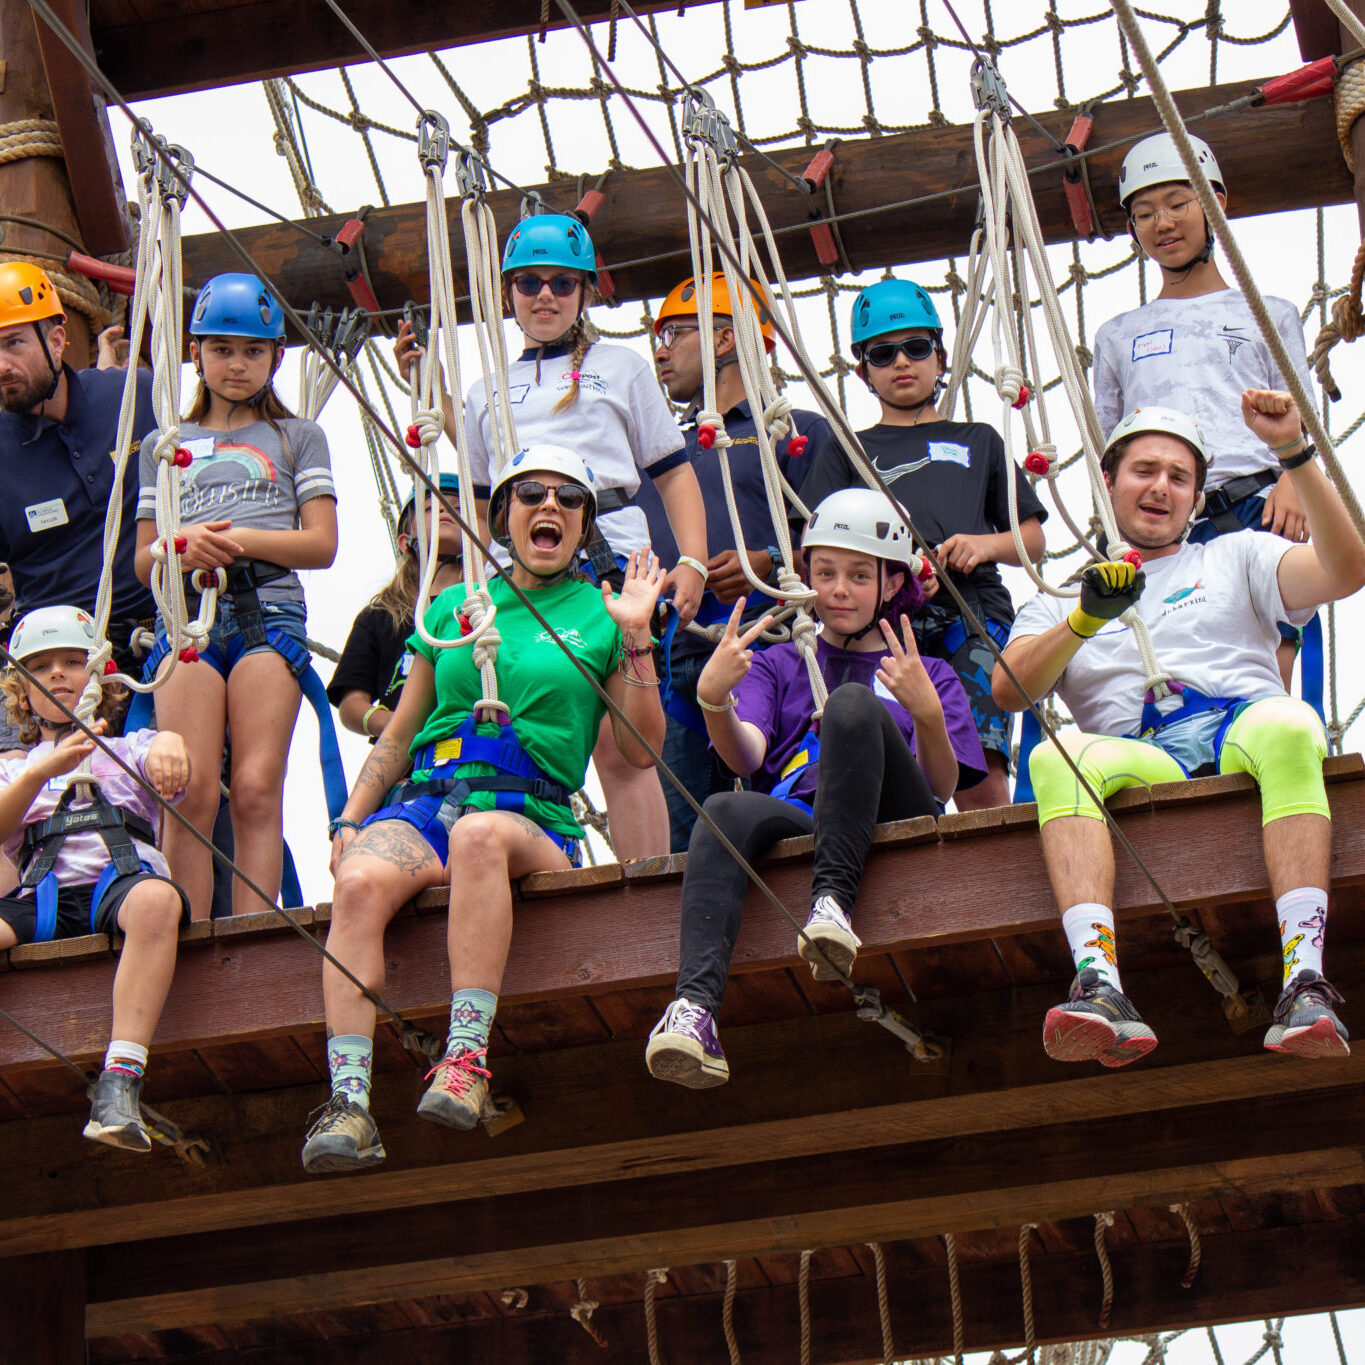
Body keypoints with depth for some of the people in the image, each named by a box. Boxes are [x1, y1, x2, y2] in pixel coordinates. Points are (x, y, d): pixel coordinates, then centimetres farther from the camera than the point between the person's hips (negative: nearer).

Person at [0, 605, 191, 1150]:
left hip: (123, 878, -1)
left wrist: (169, 743, -25)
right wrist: (44, 770, -11)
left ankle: (119, 1085, -48)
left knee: (156, 899, -39)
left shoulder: (129, 749, 27)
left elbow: (164, 755, 1)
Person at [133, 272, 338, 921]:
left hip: (268, 609, -1)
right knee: (191, 792, -15)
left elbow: (321, 545, 10)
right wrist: (183, 547, -4)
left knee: (256, 791, -15)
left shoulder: (297, 437, 21)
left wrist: (243, 540, -6)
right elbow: (144, 562, 20)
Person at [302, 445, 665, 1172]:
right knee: (361, 880, -33)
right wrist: (349, 820, 10)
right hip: (423, 803, 2)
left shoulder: (599, 613, 16)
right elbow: (398, 734, 24)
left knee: (481, 835, -40)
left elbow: (642, 748, 10)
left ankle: (466, 1059, -45)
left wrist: (635, 641, 0)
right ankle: (349, 1104, -43)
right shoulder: (454, 607, 23)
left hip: (531, 818, -2)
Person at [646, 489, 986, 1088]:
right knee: (727, 810, -33)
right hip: (795, 830, 1)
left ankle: (833, 898, -41)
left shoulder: (930, 676, 25)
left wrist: (927, 713, -14)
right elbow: (746, 755, 7)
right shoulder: (776, 665, 28)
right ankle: (694, 1005, -54)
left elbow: (941, 788, 6)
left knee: (852, 704, -26)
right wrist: (714, 701, -15)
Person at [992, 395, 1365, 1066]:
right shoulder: (1064, 596, 30)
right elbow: (1008, 689, 10)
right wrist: (1085, 619, -6)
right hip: (1139, 761, 0)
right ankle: (1100, 990, -51)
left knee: (1288, 727, -37)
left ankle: (1305, 984, -48)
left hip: (1244, 731, 0)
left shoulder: (1236, 558, 28)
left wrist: (1294, 453, 0)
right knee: (1056, 757, -33)